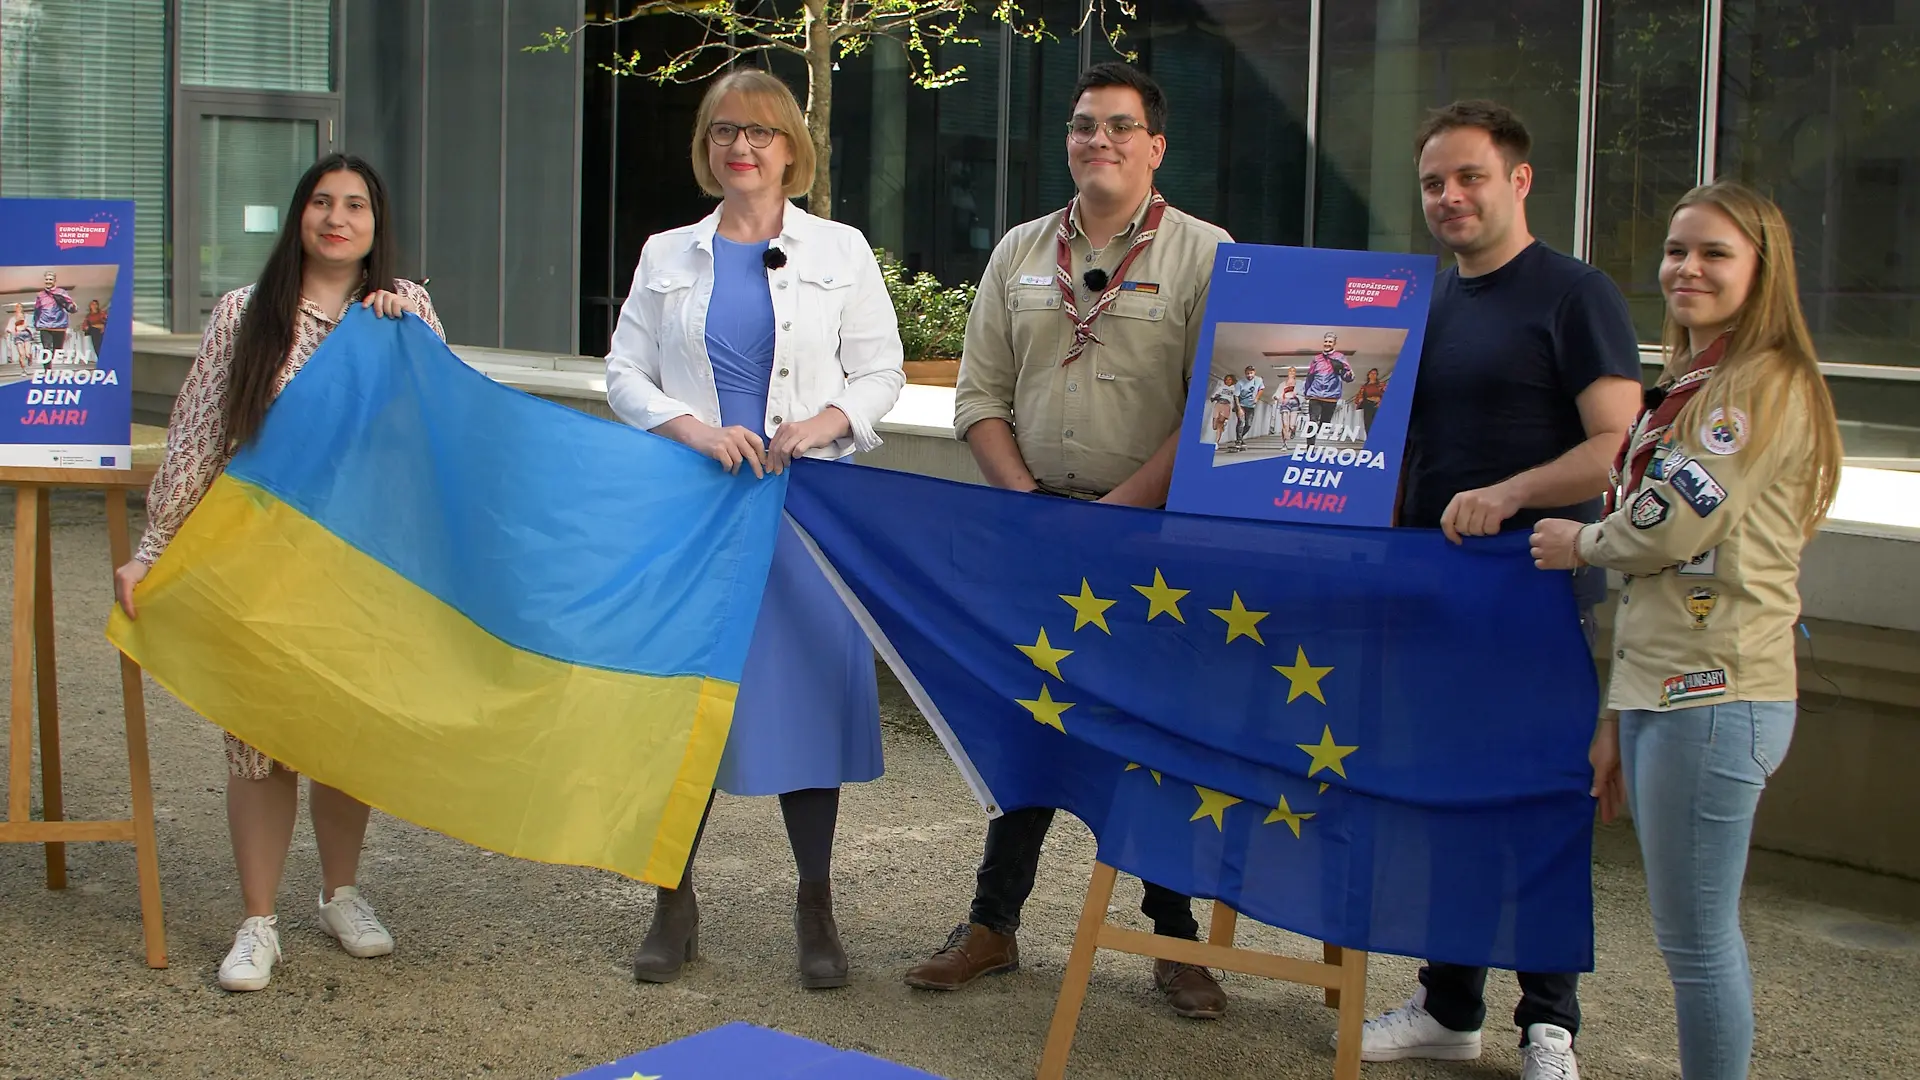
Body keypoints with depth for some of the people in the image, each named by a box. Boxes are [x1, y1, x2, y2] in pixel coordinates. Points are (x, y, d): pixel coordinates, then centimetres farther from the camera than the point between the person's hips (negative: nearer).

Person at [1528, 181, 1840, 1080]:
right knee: (1693, 933, 14)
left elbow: (1672, 528, -17)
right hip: (1659, 690, 9)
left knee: (1695, 937, -4)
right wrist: (1619, 719, 18)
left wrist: (1580, 545, 4)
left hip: (1716, 699, -9)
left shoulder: (1767, 383, -10)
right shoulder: (1686, 389, 19)